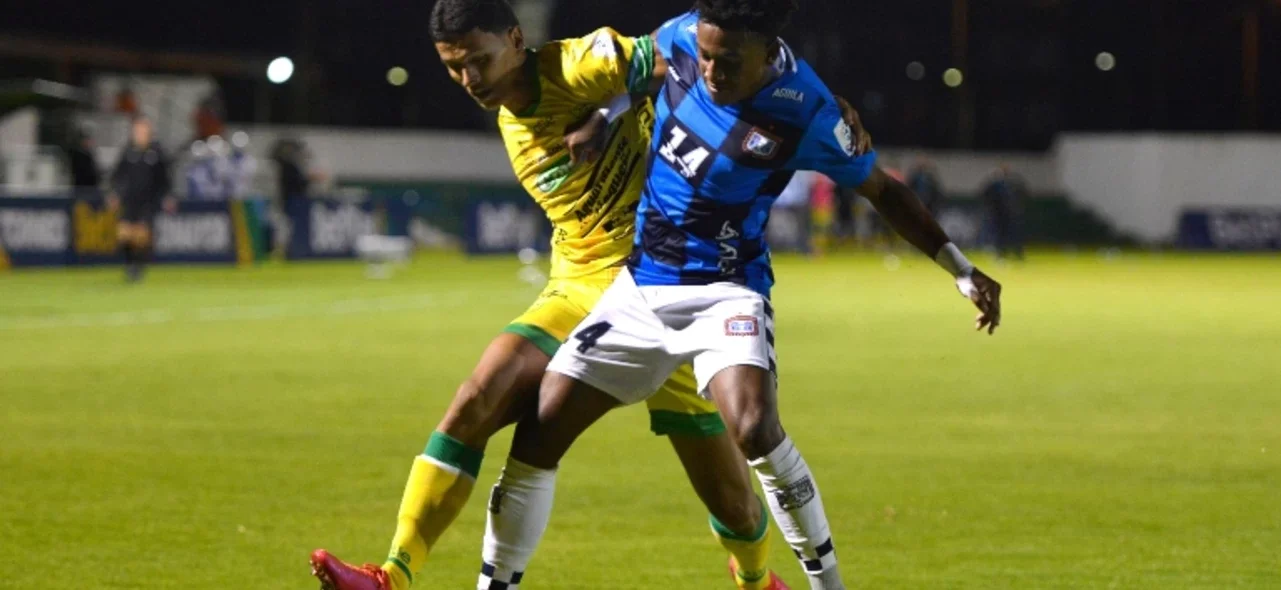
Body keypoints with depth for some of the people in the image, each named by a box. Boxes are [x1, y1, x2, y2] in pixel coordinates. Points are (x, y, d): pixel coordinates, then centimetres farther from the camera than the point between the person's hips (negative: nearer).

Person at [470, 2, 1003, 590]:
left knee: (755, 430, -30)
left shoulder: (806, 114, -19)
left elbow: (881, 190, -4)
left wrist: (962, 270, -2)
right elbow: (643, 65, 18)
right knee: (539, 432, -4)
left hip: (724, 291, -4)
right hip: (638, 285, 4)